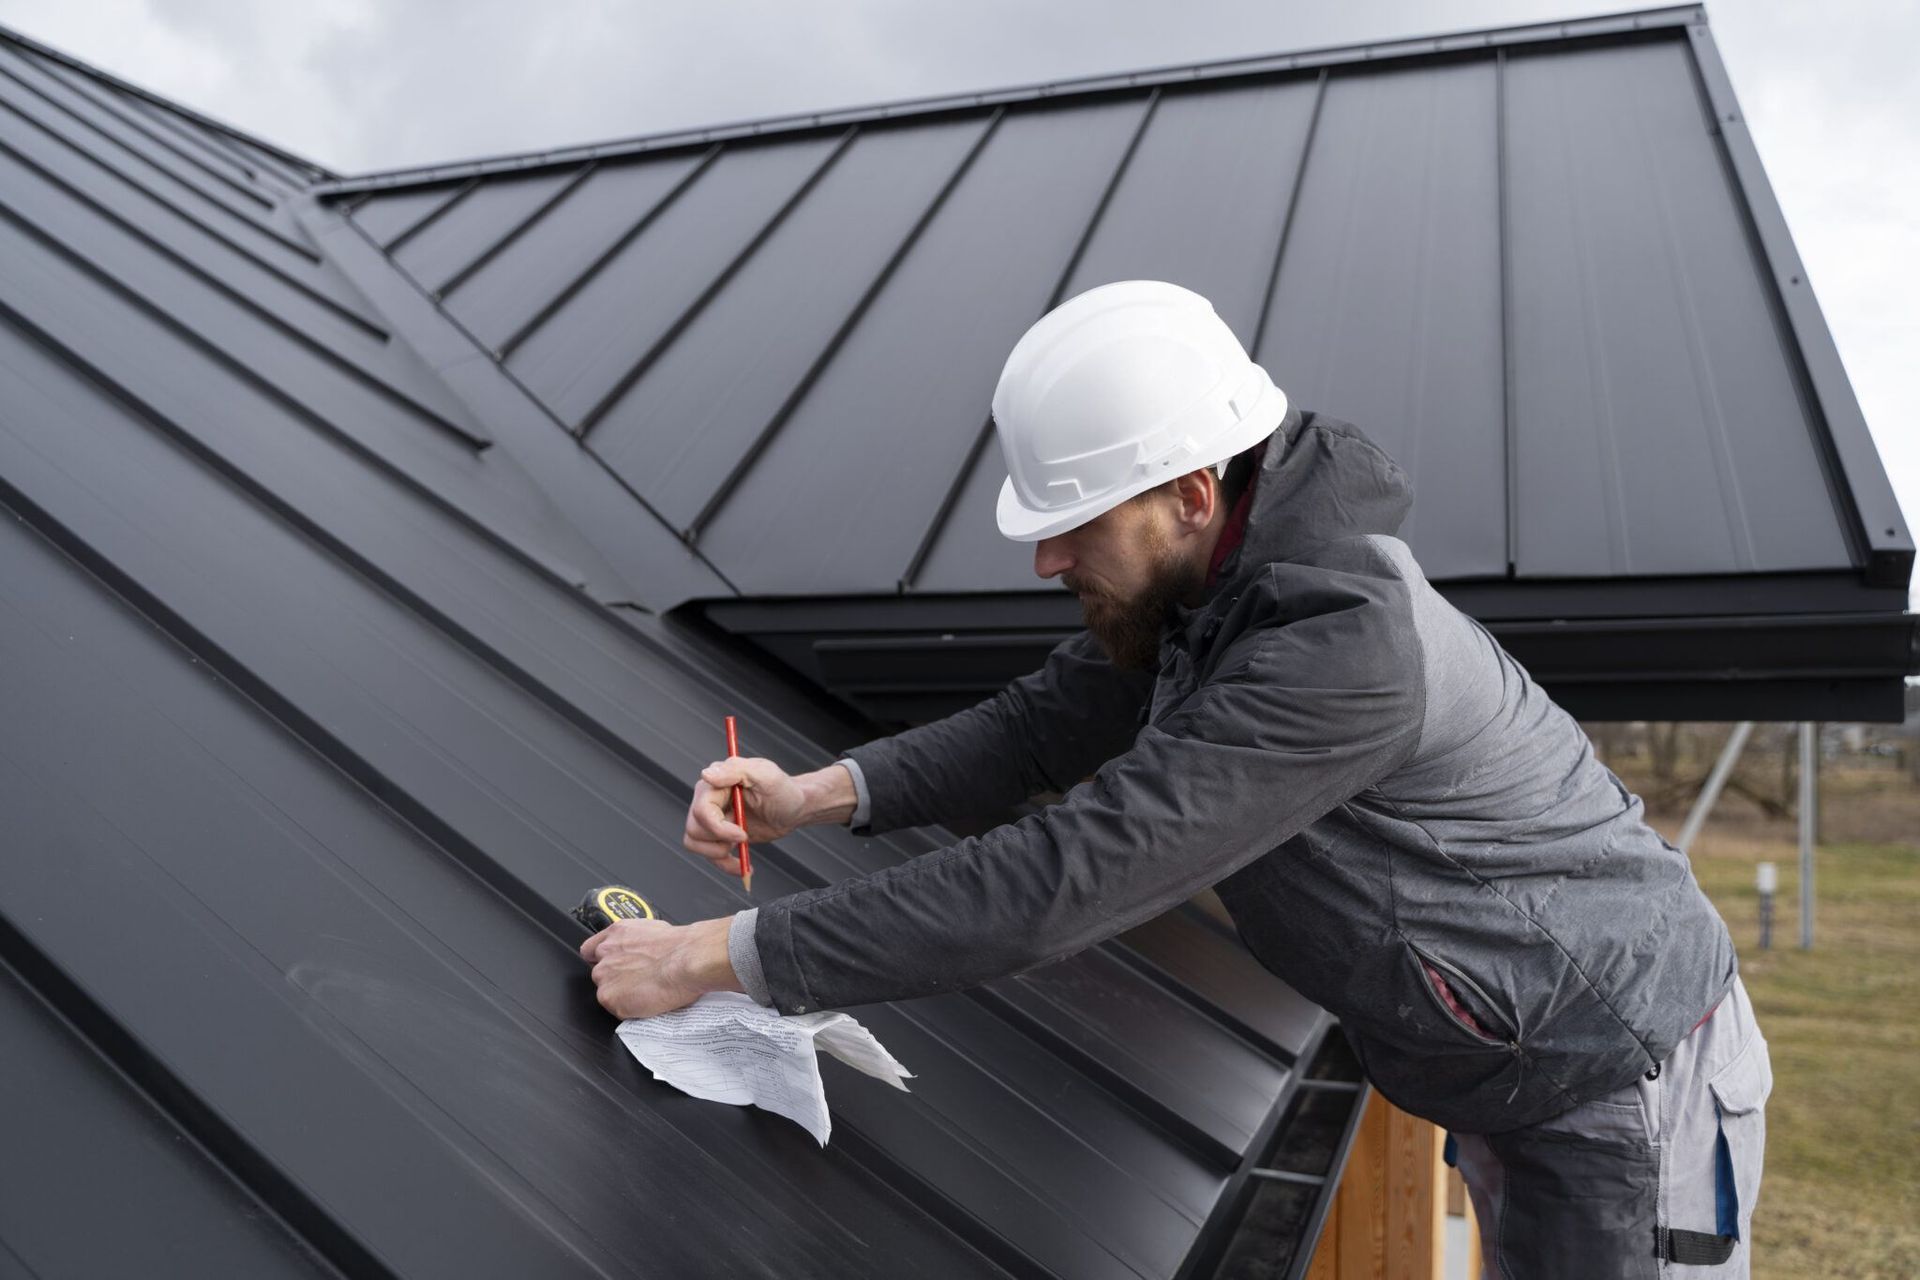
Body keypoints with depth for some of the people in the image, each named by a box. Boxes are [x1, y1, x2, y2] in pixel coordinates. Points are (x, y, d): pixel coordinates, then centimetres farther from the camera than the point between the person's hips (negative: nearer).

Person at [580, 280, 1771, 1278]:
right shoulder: (1209, 578, -7)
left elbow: (1064, 878, -39)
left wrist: (720, 955, -33)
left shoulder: (1343, 647, -37)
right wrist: (823, 792, -14)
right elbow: (1048, 720, 1)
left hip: (1632, 1080, -8)